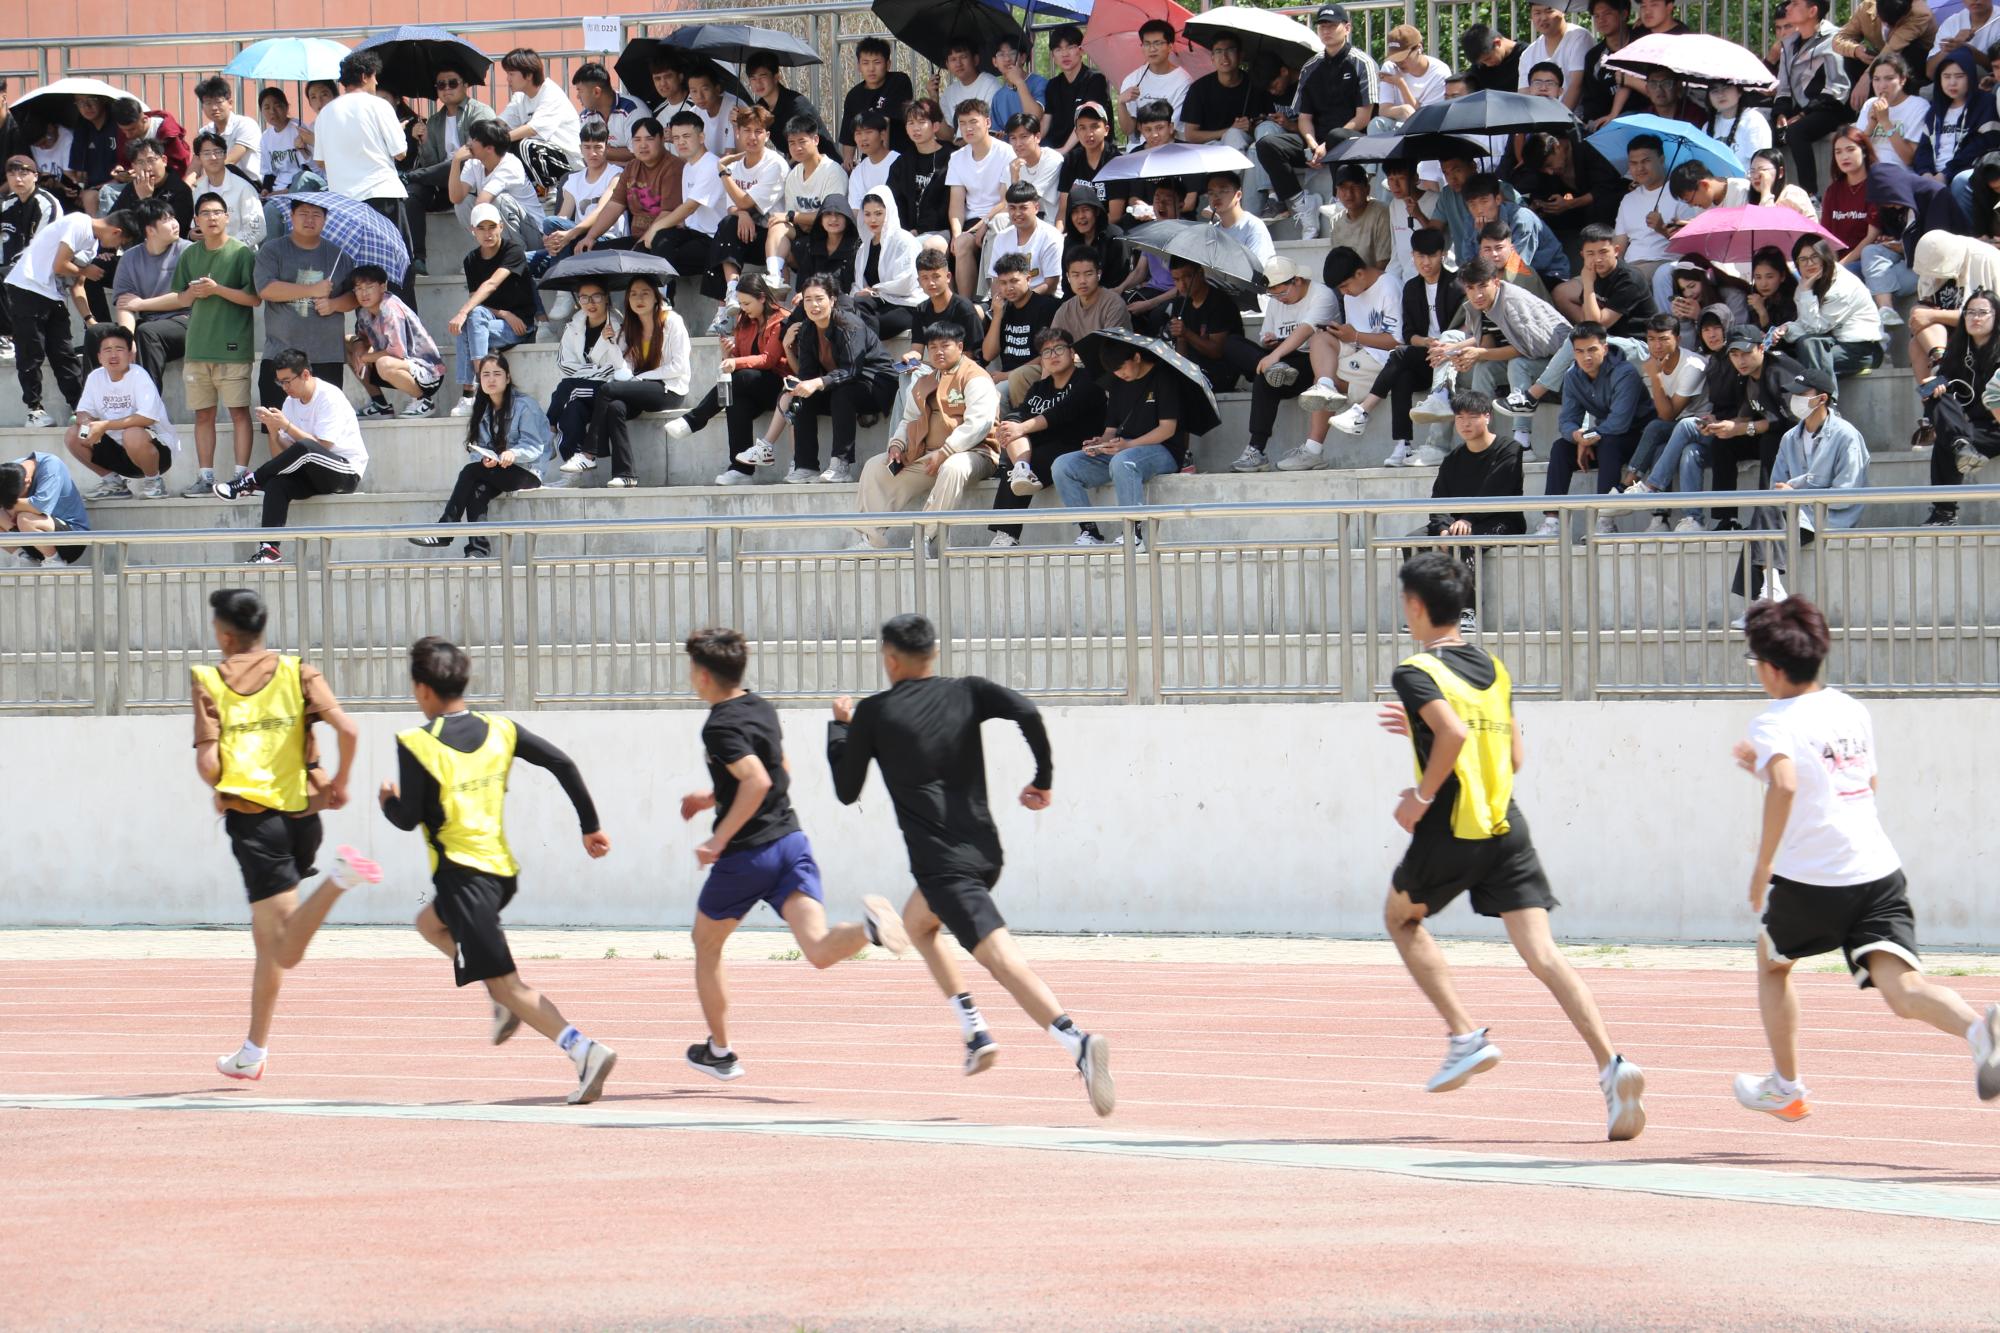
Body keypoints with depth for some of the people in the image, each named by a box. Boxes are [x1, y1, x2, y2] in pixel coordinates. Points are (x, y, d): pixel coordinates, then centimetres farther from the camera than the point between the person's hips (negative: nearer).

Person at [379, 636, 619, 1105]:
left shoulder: (416, 744, -11)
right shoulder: (498, 730, 5)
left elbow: (409, 818, -11)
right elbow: (562, 764, 1)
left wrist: (388, 801, 13)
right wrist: (590, 826, 8)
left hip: (462, 872, -7)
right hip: (504, 870, 7)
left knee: (504, 981, -6)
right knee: (430, 922, 34)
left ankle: (584, 1051, -24)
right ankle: (508, 1002, 18)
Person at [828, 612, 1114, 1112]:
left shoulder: (873, 714, 1)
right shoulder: (965, 692, 10)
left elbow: (846, 790, 10)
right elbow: (1027, 712, -8)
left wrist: (840, 727, 25)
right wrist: (1044, 779, 3)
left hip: (941, 862, -7)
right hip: (984, 851, 7)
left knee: (1002, 958, -18)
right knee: (916, 923, 32)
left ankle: (1077, 1041, -42)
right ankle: (976, 1033, 21)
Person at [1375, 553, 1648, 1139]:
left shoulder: (1417, 673, -8)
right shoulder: (1494, 669, 14)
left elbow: (1453, 732, -26)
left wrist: (1423, 796, -13)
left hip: (1450, 834, -5)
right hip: (1508, 828, 5)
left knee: (1401, 916, 24)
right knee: (1542, 954, -4)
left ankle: (1465, 1036, 14)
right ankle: (1611, 1064, -22)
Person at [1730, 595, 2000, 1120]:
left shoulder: (1774, 724, -6)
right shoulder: (1851, 709, 15)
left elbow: (1785, 785, -26)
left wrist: (1762, 867, -17)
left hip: (1810, 880, -4)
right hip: (1879, 871, 4)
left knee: (1771, 962, 26)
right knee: (1902, 988, -11)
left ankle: (1785, 1088, 35)